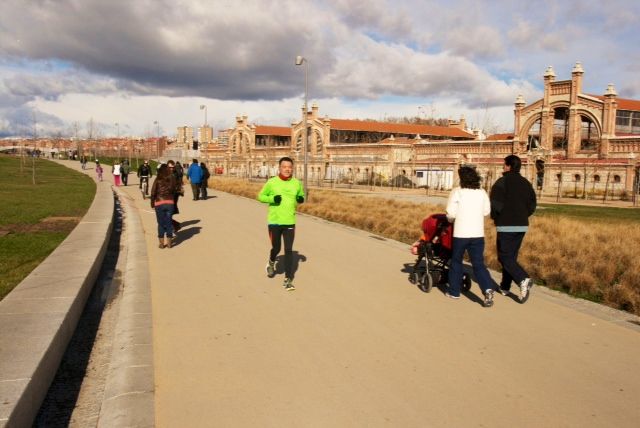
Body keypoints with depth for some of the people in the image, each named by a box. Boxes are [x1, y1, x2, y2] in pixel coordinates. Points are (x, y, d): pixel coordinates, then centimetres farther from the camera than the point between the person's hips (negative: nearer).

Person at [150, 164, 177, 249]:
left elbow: (153, 193, -6)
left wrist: (152, 203, 4)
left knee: (161, 223, 7)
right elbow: (174, 191, 0)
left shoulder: (158, 180, -6)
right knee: (169, 223, 9)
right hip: (170, 203, 2)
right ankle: (169, 243, 13)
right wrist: (172, 198, 10)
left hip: (159, 203, -2)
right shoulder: (172, 179, 1)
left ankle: (161, 243, 11)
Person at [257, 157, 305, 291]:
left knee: (289, 250, -2)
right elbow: (261, 196, 2)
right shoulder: (271, 182, -6)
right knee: (276, 248, 12)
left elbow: (301, 196, 17)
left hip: (290, 222, 1)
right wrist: (272, 198, -17)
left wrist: (301, 199, -7)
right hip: (274, 221, -1)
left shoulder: (297, 183, 1)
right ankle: (271, 262, 47)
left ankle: (288, 279, 5)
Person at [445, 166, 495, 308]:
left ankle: (454, 291, 23)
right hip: (478, 234, 3)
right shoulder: (482, 192, 4)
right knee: (479, 264, 5)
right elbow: (486, 211, 12)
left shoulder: (457, 192, -7)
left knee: (456, 261, 14)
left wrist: (451, 219, 10)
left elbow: (450, 214, -11)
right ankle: (488, 289, -14)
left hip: (460, 233, -3)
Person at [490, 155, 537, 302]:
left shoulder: (502, 182, -11)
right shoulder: (526, 183, 9)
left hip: (506, 226, -7)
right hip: (522, 226, 7)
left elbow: (495, 205, -18)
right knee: (512, 256, 15)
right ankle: (505, 287, 22)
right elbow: (532, 206, 9)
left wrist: (495, 218, 1)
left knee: (505, 257, -2)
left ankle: (523, 279, -23)